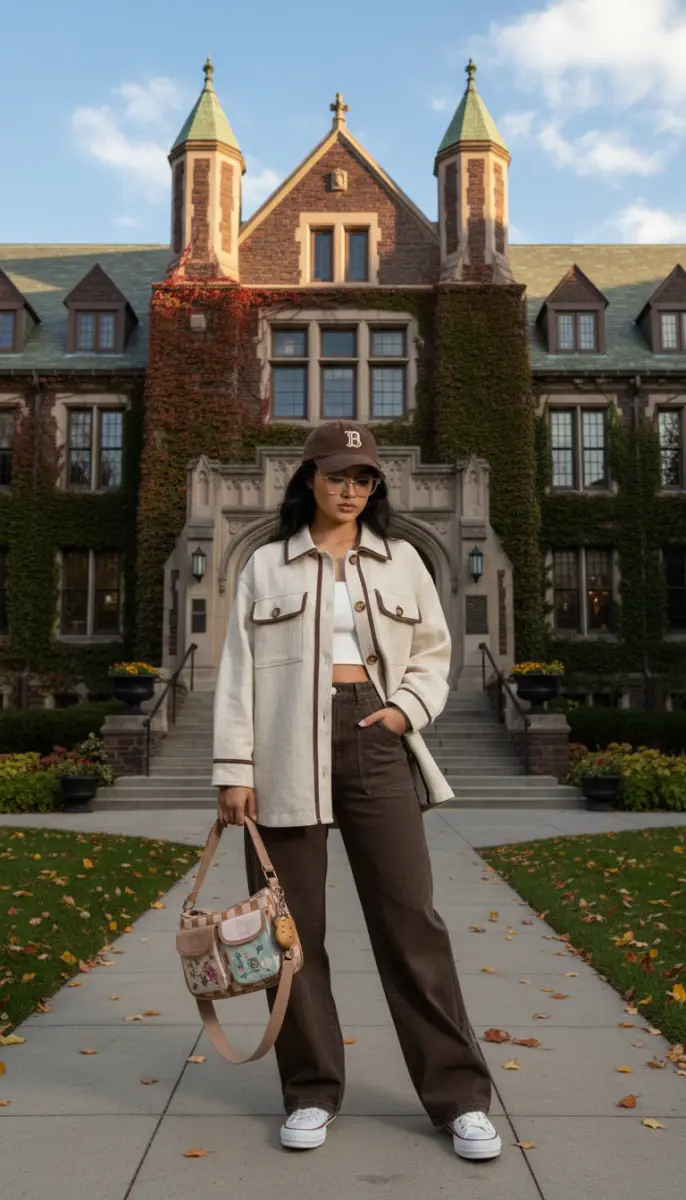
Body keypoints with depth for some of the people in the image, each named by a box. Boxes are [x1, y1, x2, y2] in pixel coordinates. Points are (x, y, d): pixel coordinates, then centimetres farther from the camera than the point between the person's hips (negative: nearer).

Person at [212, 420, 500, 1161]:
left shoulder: (401, 561, 13)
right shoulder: (266, 566, 9)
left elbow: (432, 652, 16)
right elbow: (239, 670, 4)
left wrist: (407, 708, -4)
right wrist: (234, 769, -3)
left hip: (373, 740, 0)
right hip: (288, 747, 0)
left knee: (409, 916, -1)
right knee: (292, 924, 4)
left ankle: (459, 1096, 9)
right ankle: (311, 1091, 19)